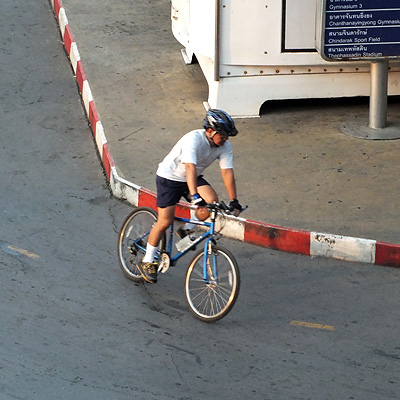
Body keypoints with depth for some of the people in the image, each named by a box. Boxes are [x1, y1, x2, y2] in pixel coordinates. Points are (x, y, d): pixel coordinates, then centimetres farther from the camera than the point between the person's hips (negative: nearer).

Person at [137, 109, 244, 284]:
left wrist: (234, 201, -24)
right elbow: (190, 168, -44)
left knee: (212, 201, -21)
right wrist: (195, 196, -54)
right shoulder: (194, 139, -32)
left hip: (194, 178, 6)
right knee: (165, 222, -7)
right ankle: (147, 262, 10)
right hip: (169, 177, -6)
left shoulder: (224, 146, -13)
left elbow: (227, 172, -16)